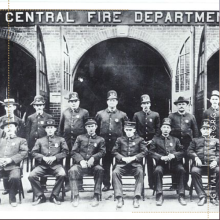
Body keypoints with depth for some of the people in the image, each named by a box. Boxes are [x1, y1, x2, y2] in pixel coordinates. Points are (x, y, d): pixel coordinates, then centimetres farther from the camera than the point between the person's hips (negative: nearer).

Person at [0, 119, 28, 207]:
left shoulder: (21, 140, 16)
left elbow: (24, 152, 1)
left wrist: (11, 159, -12)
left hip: (13, 166, -3)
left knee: (15, 178, -34)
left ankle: (12, 198, -9)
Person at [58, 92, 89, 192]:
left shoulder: (84, 112, 4)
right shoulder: (65, 113, 12)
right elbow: (61, 127, 14)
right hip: (67, 139, 2)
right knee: (67, 162, 4)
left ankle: (79, 184, 9)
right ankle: (67, 183, 12)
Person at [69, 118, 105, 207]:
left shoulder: (100, 139, 16)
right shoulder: (80, 138, 17)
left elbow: (102, 152, 2)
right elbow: (73, 152, 9)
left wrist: (93, 158, -18)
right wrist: (81, 160, -10)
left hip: (93, 164, 0)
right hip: (81, 164, 1)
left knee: (100, 169, -34)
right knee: (72, 171, -32)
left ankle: (96, 196, -28)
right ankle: (76, 196, -26)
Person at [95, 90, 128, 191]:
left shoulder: (122, 115, 3)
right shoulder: (100, 114, 6)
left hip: (118, 142, -1)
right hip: (104, 142, 1)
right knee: (105, 164, 5)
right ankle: (106, 184, 13)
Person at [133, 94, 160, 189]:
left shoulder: (155, 115, 5)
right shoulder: (136, 115, 5)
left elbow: (158, 130, 5)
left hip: (151, 142, 0)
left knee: (151, 163, 1)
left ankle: (152, 183, 10)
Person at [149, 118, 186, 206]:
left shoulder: (175, 140, 20)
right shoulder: (155, 139, 13)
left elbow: (182, 152, 11)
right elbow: (151, 152, 3)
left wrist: (174, 155, -10)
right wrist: (161, 157, -13)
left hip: (174, 163, 1)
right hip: (161, 163, -1)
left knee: (181, 170, -30)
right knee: (157, 170, -34)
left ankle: (181, 195, -22)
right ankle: (159, 195, -25)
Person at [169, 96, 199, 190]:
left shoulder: (191, 117, 8)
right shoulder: (171, 116, 5)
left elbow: (195, 131, 9)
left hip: (187, 143, 1)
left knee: (186, 163, 4)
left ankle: (185, 183, 14)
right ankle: (174, 183, 11)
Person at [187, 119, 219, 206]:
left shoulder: (216, 141, 25)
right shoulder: (195, 140, 24)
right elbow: (189, 151, 11)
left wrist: (216, 161, -9)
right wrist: (196, 158, -9)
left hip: (212, 164, 0)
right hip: (199, 164, 0)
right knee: (194, 171, -35)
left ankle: (214, 196, -21)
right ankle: (202, 196, -27)